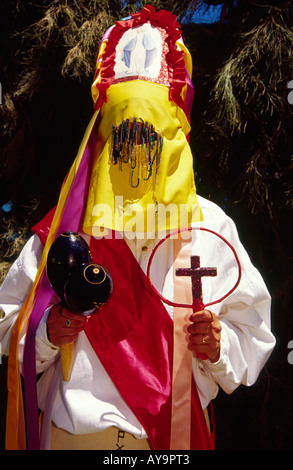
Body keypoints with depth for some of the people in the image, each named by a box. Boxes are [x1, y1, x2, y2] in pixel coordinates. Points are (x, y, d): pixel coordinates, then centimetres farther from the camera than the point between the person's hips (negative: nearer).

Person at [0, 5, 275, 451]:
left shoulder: (211, 226, -3)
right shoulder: (66, 223, -3)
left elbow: (251, 333, 0)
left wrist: (218, 347, -20)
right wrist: (46, 332, -18)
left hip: (176, 430, 1)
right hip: (73, 430, 0)